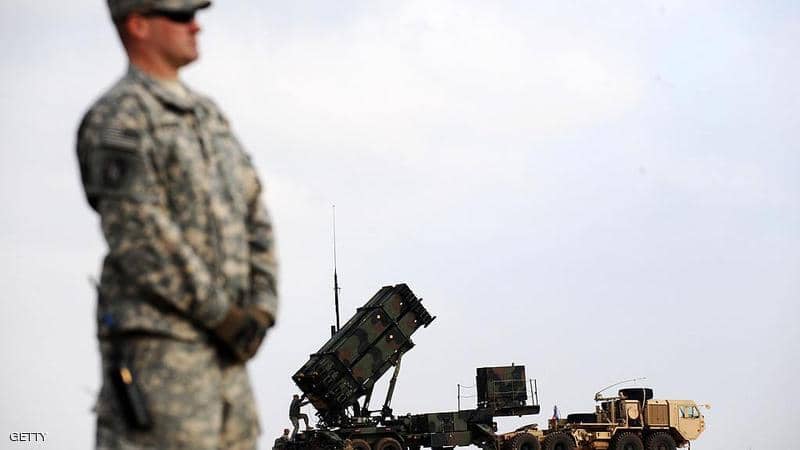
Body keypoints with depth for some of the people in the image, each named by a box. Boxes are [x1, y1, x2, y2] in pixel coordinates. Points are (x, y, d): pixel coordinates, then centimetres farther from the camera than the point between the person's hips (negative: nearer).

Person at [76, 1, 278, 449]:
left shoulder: (208, 115, 18)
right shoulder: (117, 120, -10)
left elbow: (254, 218, 14)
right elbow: (140, 235, -18)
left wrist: (261, 309, 0)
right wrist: (221, 315, -17)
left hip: (220, 345, 9)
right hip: (156, 342, -8)